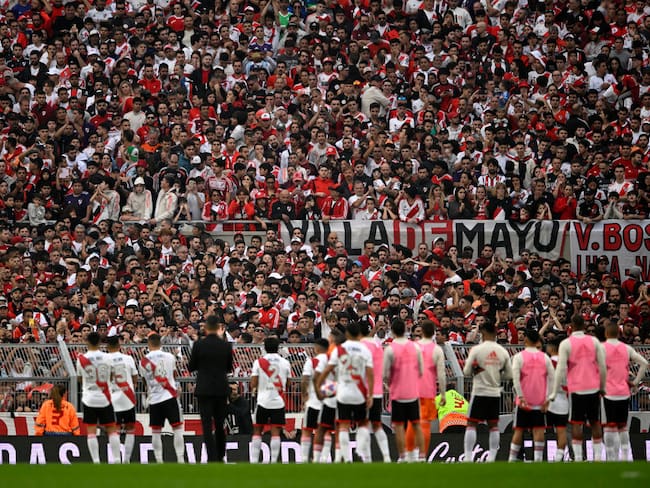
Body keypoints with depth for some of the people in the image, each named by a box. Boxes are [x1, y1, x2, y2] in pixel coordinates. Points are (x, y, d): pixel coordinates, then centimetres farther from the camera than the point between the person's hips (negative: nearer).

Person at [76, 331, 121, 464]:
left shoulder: (81, 359, -6)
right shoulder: (107, 358, -5)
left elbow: (80, 377, 7)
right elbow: (112, 375, 8)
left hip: (89, 398, -1)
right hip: (105, 398, 1)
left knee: (91, 431, 1)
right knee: (112, 429, 7)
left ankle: (96, 462, -5)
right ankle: (116, 460, 1)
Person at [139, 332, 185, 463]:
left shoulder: (143, 361, 0)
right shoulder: (170, 357, -1)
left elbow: (145, 379, 12)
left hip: (154, 399, 1)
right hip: (169, 397, -1)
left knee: (156, 431, 7)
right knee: (177, 428, 2)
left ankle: (159, 461, 5)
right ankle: (180, 459, -6)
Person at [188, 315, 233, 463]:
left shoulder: (199, 345, -9)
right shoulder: (226, 345, -2)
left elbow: (191, 367, -1)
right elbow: (229, 368, 10)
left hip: (204, 389, -3)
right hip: (221, 389, 3)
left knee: (207, 426, -3)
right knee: (220, 424, 16)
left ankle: (212, 458, -12)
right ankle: (220, 457, 25)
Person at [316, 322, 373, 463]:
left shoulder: (339, 349, -1)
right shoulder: (365, 350, 0)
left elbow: (327, 370, -4)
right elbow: (370, 374, -6)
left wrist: (318, 386, 7)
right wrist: (370, 395, -6)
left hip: (343, 393, -1)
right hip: (360, 394, 1)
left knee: (344, 425, 2)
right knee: (363, 424, 14)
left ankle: (347, 458, -5)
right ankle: (364, 456, 3)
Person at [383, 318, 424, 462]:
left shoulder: (390, 349, -11)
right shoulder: (415, 347, 0)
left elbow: (386, 375, -10)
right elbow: (421, 371, 3)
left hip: (397, 393, -3)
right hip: (413, 392, 3)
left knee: (399, 425, 2)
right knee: (416, 424, 11)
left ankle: (402, 456, -1)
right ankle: (421, 455, 8)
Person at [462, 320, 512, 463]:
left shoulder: (476, 349, -10)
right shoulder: (503, 351, 2)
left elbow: (467, 372, -6)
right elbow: (509, 375, 7)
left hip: (479, 392, -4)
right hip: (495, 393, 4)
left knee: (471, 424, 1)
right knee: (493, 425, 9)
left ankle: (468, 456, -4)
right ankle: (492, 457, 7)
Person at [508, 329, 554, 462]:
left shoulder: (519, 356, -4)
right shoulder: (545, 357, 4)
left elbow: (515, 378, -15)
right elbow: (552, 378, -1)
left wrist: (521, 397, -15)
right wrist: (547, 399, -1)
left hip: (523, 400, -1)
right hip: (540, 400, 1)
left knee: (519, 430, 6)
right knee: (539, 429, 2)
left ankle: (512, 459, 9)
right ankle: (538, 459, -5)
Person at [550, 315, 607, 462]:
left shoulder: (566, 344, -4)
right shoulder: (594, 341, 4)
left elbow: (561, 369, -9)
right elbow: (603, 366, 2)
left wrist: (554, 392, -6)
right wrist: (603, 387, 12)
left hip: (576, 389, -2)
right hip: (593, 388, 2)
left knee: (576, 423, 1)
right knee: (595, 422, 11)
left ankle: (578, 457, -3)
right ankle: (598, 456, 10)